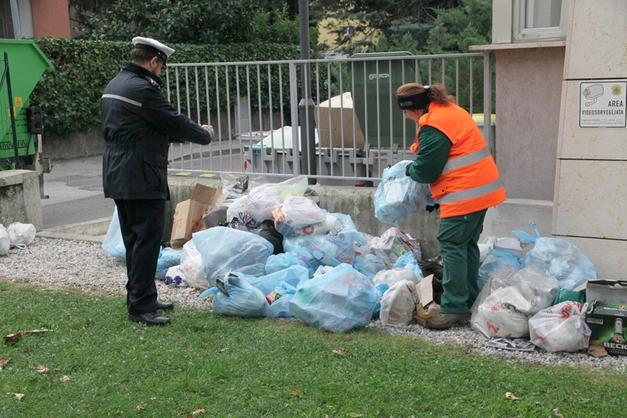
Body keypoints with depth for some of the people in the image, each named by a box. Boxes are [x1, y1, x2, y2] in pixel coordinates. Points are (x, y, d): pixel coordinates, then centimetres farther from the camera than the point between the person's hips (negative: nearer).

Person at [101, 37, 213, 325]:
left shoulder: (115, 85, 14)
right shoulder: (142, 89, -18)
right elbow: (174, 123, -12)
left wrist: (185, 133, 19)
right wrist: (204, 134, 5)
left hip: (118, 176, 10)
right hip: (141, 178, -10)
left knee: (134, 240, 16)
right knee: (147, 241, -5)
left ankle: (141, 298, 26)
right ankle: (140, 307, -1)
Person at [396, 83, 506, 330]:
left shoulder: (433, 127, -17)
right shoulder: (449, 110, 17)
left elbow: (425, 170, -13)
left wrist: (409, 170, 8)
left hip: (464, 194, -10)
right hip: (482, 189, 10)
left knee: (452, 245, -6)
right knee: (468, 245, 15)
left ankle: (454, 308, -5)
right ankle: (470, 302, 22)